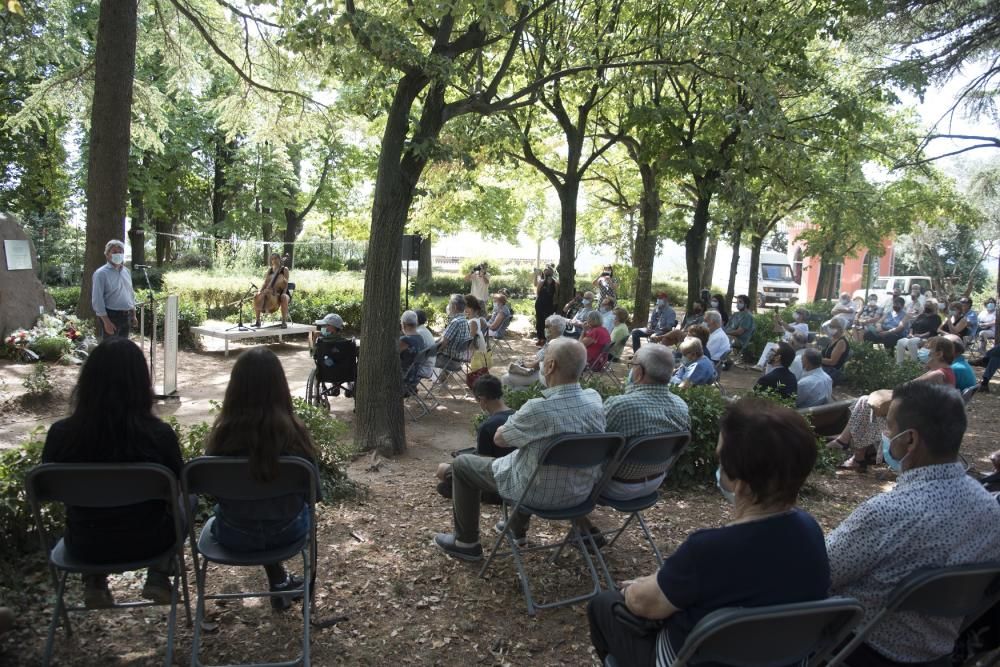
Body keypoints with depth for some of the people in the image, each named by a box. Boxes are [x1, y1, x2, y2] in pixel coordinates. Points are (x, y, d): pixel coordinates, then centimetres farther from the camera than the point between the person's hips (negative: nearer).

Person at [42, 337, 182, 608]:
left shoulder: (60, 433, -20)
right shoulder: (159, 434, -25)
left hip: (84, 546, 3)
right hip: (145, 543, -2)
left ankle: (94, 583, 21)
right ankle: (158, 577, 15)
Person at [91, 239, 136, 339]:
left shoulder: (126, 272, 12)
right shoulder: (101, 273, -10)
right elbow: (97, 300, -15)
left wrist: (133, 315, 15)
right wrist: (106, 321, -19)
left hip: (126, 317, 7)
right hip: (110, 316, -7)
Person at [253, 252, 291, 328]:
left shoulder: (284, 269, 0)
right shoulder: (270, 270, 12)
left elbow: (285, 284, -7)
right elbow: (265, 282, 4)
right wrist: (261, 291, -14)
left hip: (281, 293, -5)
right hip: (272, 293, 5)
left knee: (284, 297, -40)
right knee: (257, 297, -16)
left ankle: (284, 321, -37)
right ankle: (258, 321, -11)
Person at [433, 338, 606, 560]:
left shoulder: (538, 409, -32)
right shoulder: (595, 399, -13)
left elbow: (499, 438, -12)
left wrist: (514, 422, 8)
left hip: (541, 494, -6)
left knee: (462, 464, 13)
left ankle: (467, 543, 24)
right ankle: (518, 527, 46)